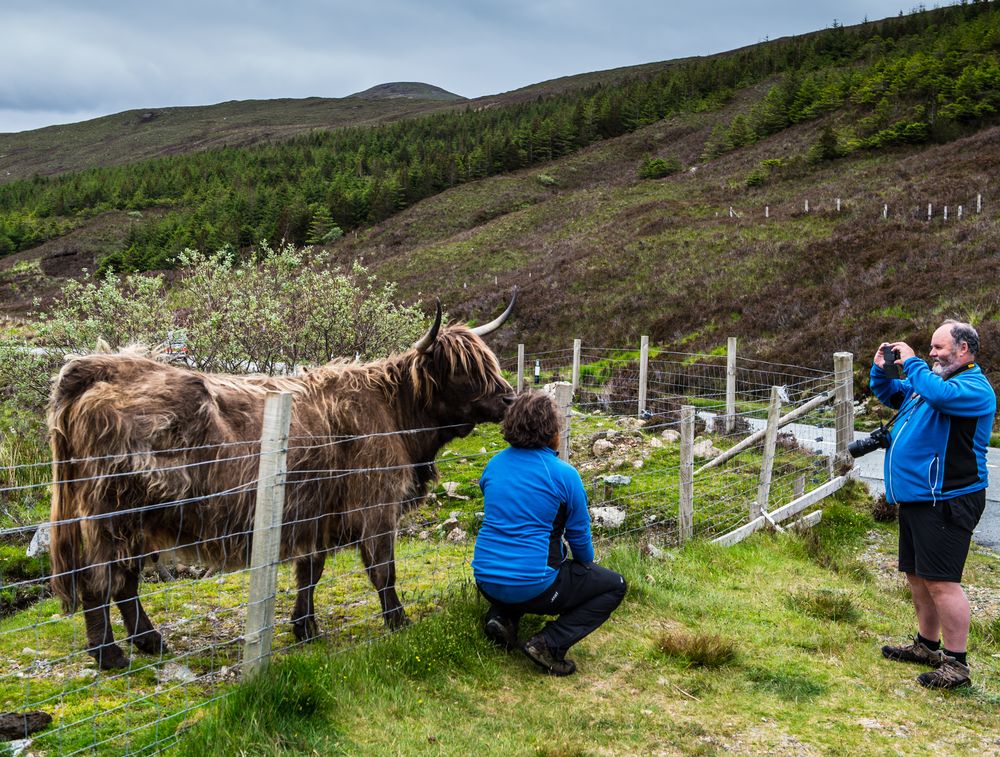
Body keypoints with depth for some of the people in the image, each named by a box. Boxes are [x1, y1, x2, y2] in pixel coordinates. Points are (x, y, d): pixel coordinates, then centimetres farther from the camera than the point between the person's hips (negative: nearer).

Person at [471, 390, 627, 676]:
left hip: (486, 582, 6)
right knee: (614, 586, 14)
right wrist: (587, 565, 23)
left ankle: (501, 616, 13)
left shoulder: (494, 464, 5)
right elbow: (579, 536, -1)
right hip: (532, 585, -6)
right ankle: (550, 643, -5)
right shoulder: (564, 474, -12)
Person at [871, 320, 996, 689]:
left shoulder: (975, 388, -12)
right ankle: (927, 645, 32)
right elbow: (888, 393, 30)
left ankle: (956, 664, -1)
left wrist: (911, 362, -19)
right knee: (918, 577, 18)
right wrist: (880, 368, 11)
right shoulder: (929, 382, 17)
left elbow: (940, 394, -33)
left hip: (946, 502, -10)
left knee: (941, 581, -10)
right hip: (916, 498, 10)